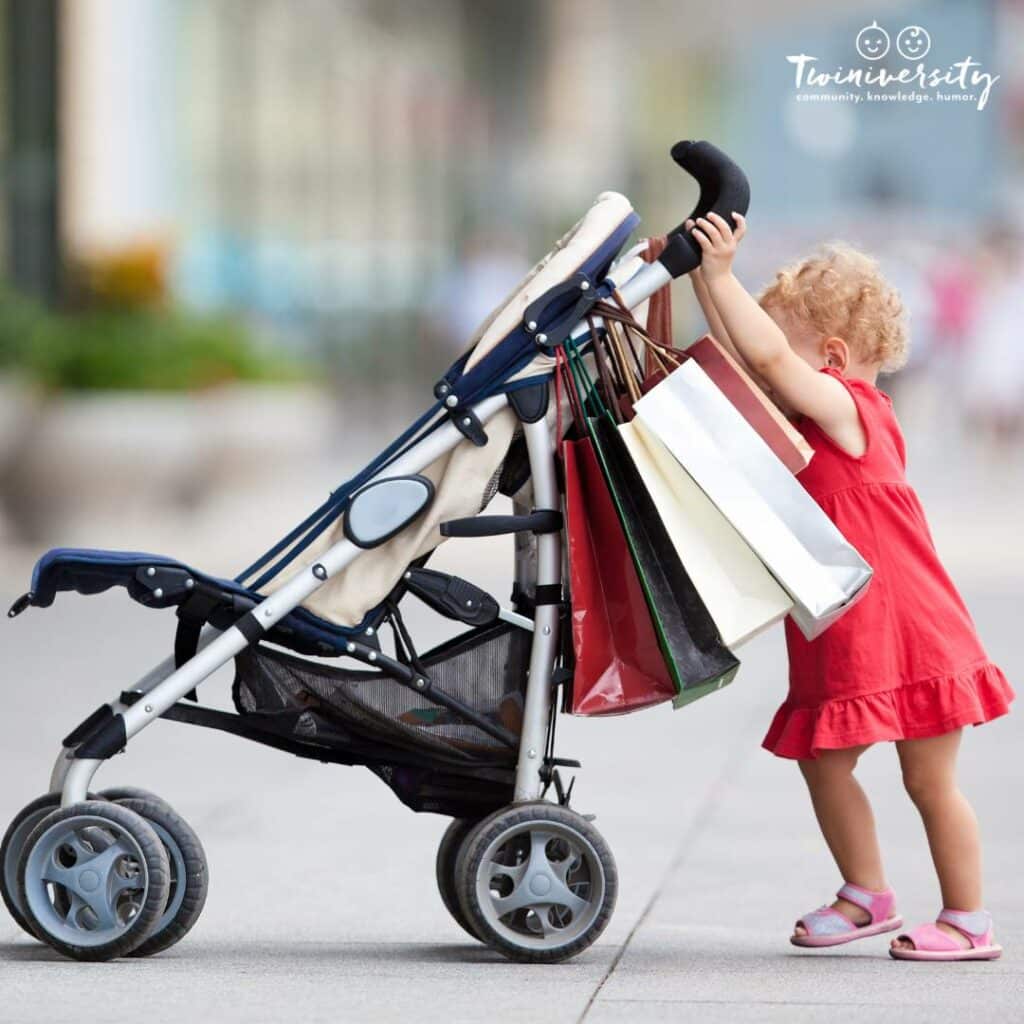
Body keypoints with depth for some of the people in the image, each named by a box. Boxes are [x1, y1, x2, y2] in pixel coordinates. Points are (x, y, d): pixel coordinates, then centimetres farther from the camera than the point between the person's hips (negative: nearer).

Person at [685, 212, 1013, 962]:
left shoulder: (847, 408, -14)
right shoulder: (817, 416, 11)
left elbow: (768, 355, -28)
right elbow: (746, 354, 15)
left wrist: (721, 275, -25)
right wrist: (703, 275, 10)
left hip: (910, 632, -9)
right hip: (848, 643, 9)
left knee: (930, 779, 0)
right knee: (824, 760, 11)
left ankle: (970, 922, 9)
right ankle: (867, 897, 25)